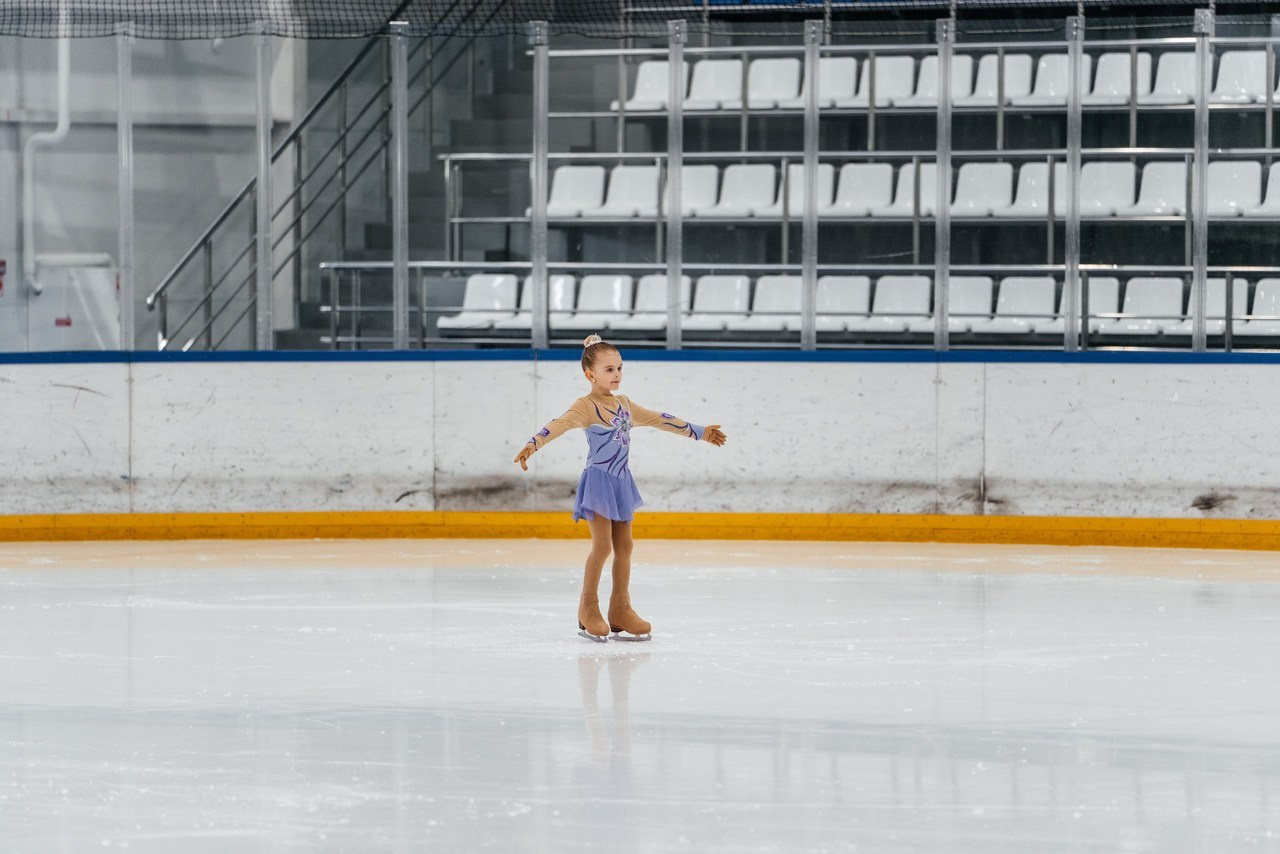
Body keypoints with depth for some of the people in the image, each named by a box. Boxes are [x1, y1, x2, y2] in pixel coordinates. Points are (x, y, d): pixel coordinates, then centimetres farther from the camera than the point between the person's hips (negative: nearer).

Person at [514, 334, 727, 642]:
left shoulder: (624, 405, 11)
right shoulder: (586, 406, -12)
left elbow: (659, 420, 21)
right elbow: (560, 424, -29)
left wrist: (699, 432, 28)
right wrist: (533, 444, -47)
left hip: (621, 482, 8)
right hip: (598, 481, -8)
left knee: (624, 546, 8)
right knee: (602, 544, -11)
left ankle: (620, 609, 14)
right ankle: (588, 608, 1)